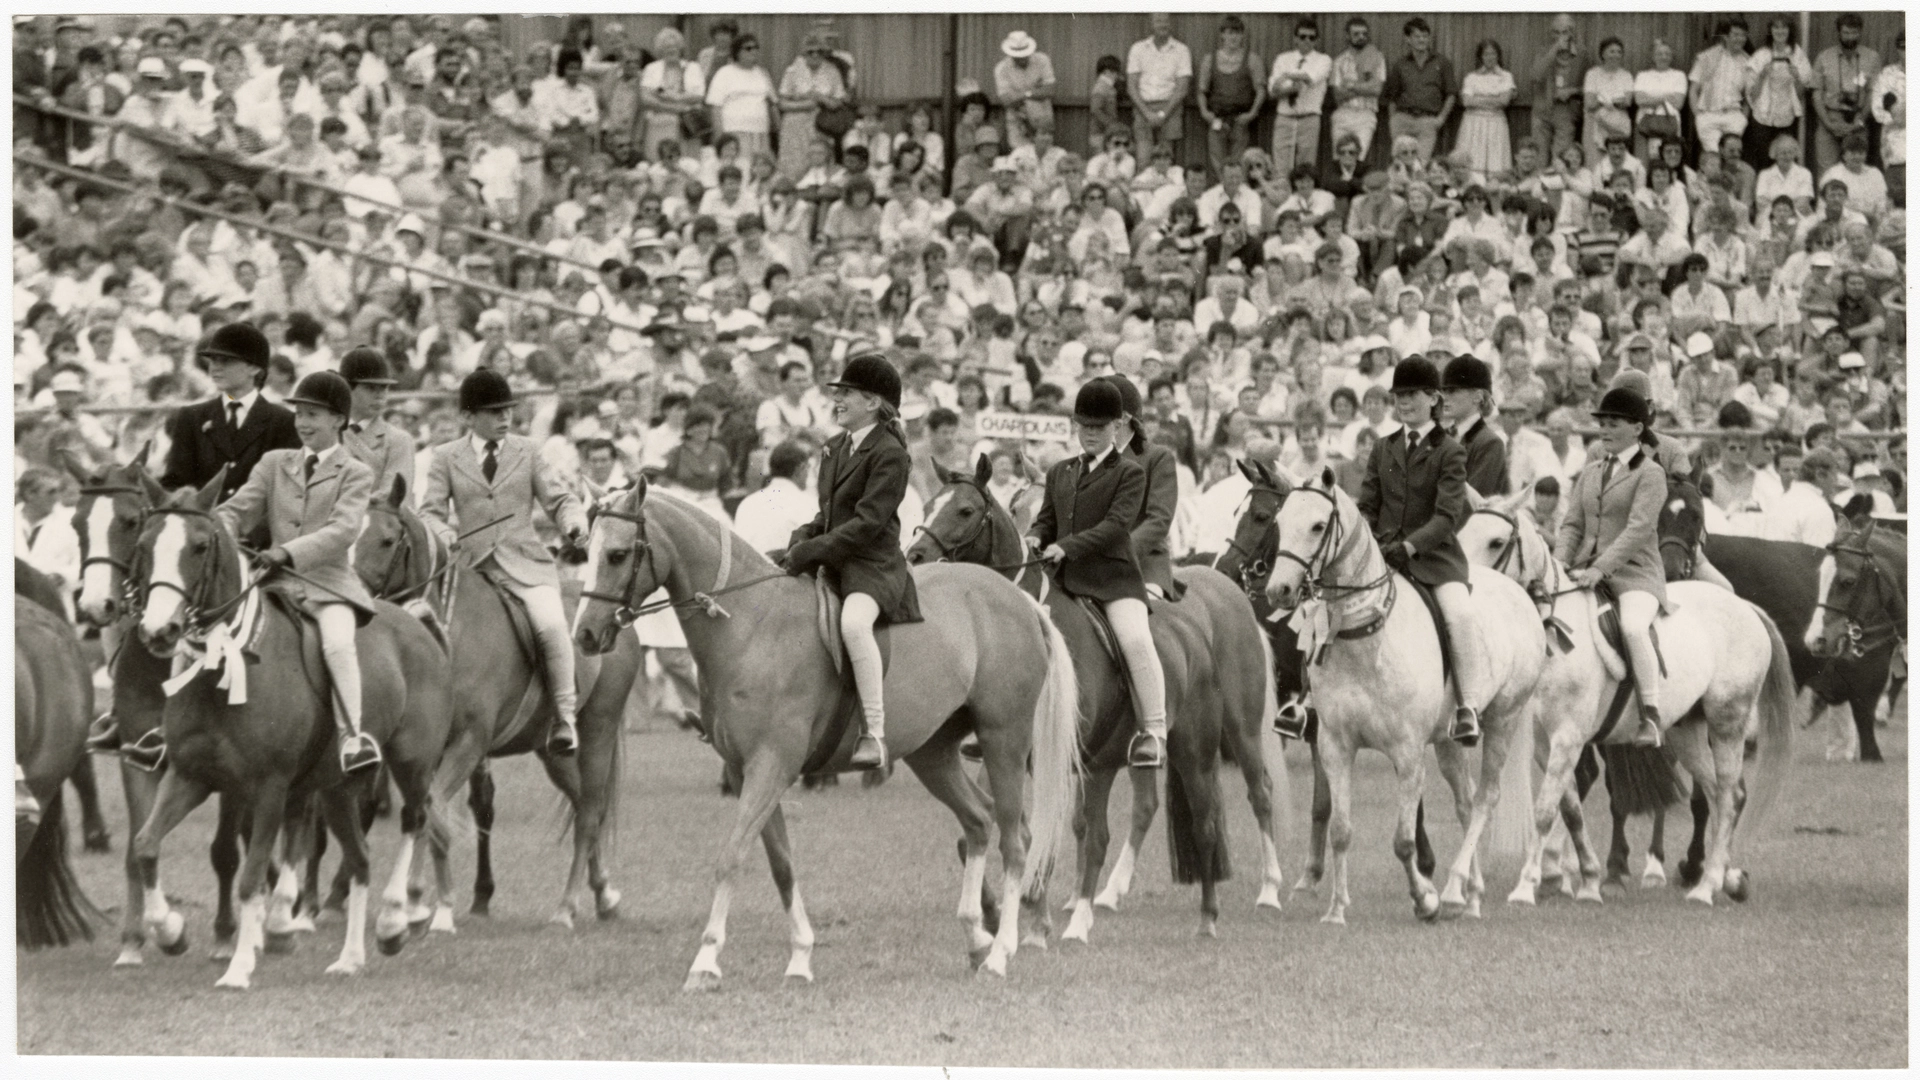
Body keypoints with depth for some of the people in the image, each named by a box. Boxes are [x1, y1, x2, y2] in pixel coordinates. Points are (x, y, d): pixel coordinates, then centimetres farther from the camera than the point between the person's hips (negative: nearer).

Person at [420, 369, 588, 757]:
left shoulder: (528, 452, 12)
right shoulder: (446, 457, 10)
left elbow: (559, 499, 9)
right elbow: (431, 510, 3)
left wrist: (574, 523, -14)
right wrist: (442, 534, -20)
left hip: (525, 564, -1)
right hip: (470, 564, 1)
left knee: (550, 624, -27)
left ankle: (564, 716, -16)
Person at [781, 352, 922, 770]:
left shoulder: (889, 454, -11)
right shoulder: (835, 448, 16)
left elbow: (867, 523, -18)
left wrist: (810, 551, -21)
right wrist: (801, 540, 2)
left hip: (873, 565, -10)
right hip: (830, 564, 10)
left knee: (853, 621, -38)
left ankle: (875, 733, -37)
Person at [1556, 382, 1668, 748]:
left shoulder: (1650, 474, -2)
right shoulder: (1590, 472, 18)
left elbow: (1638, 529, -14)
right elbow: (1573, 524, 14)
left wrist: (1601, 568, -24)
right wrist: (1559, 565, -5)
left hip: (1634, 572, -7)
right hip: (1587, 571, 7)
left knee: (1632, 626, -34)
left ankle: (1651, 715, -29)